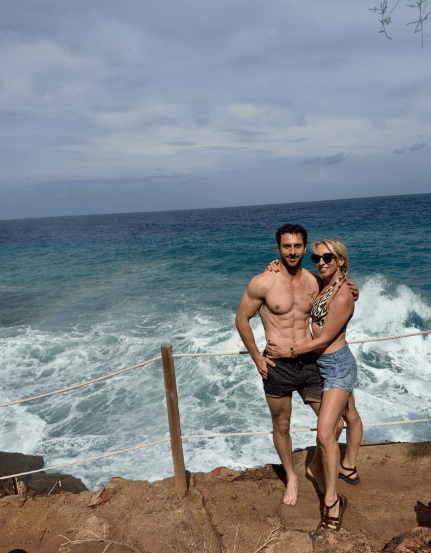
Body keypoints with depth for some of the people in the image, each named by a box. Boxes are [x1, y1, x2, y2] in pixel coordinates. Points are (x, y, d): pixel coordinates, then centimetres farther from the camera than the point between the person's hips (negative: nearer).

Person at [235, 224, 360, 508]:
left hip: (310, 363, 3)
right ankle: (291, 477, 39)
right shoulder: (262, 283, -11)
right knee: (281, 427, 13)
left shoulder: (315, 281, 2)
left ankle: (318, 466, 38)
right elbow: (242, 319, -2)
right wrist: (256, 357, -4)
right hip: (277, 367, -3)